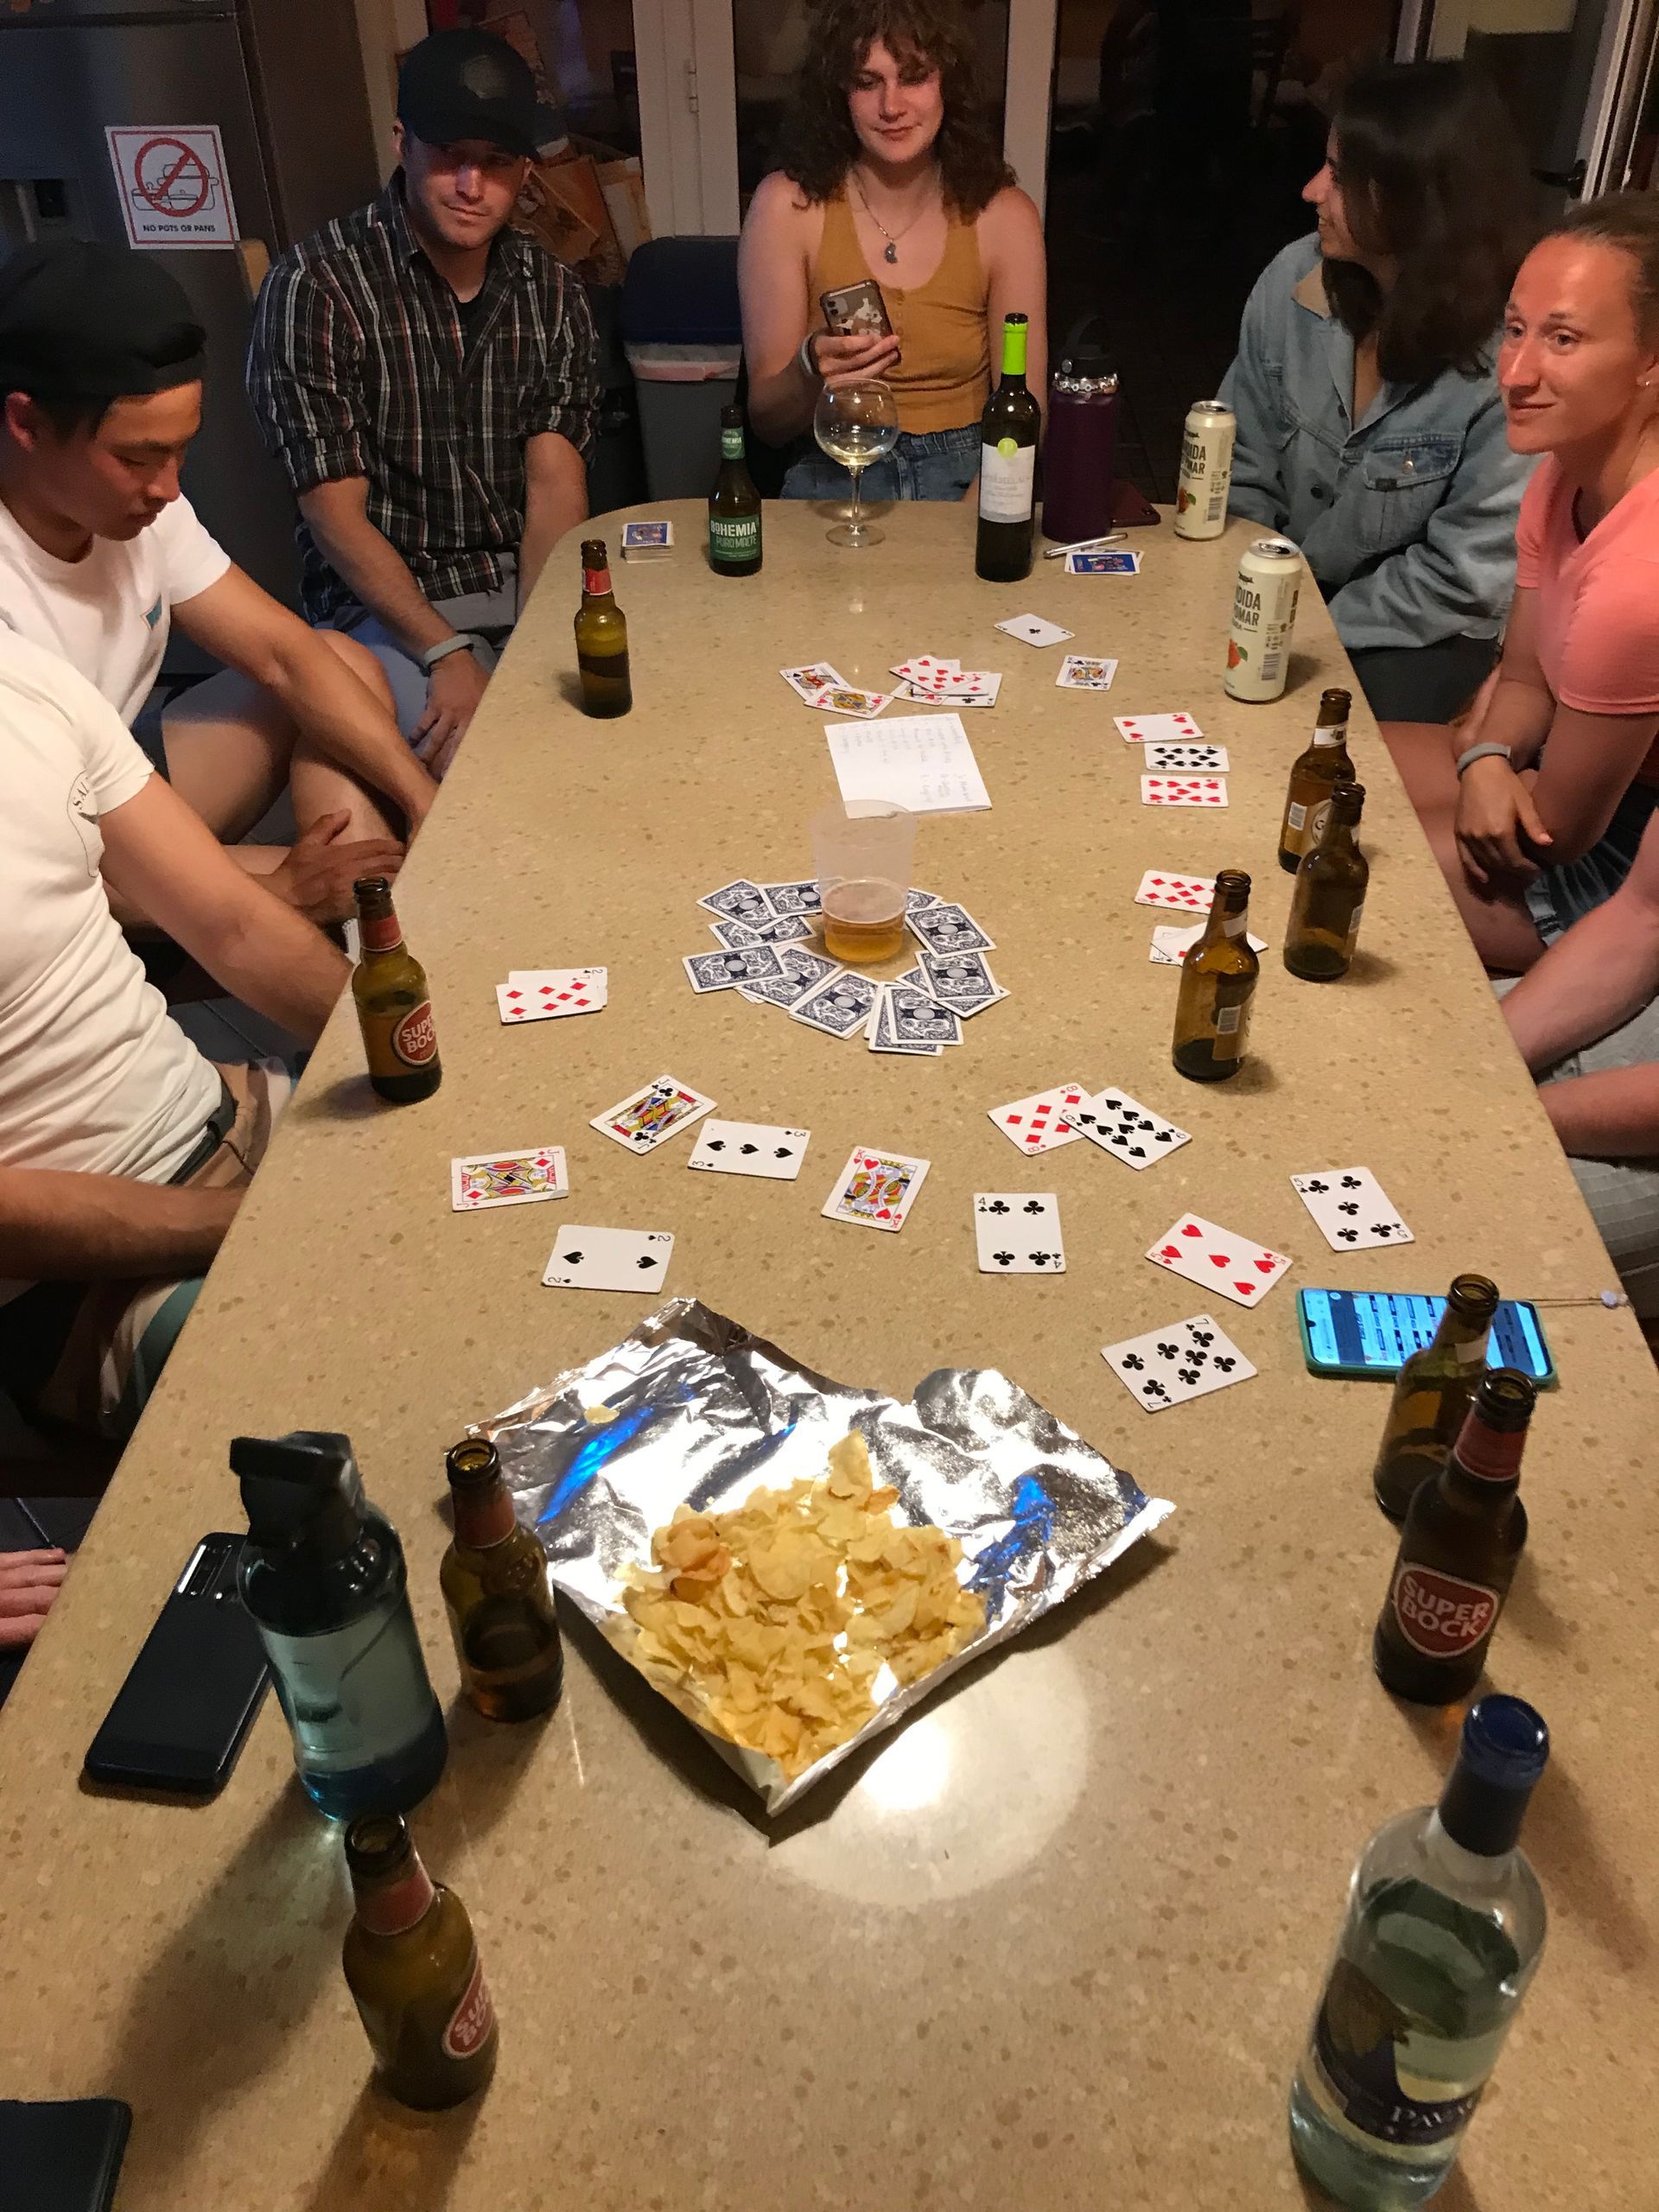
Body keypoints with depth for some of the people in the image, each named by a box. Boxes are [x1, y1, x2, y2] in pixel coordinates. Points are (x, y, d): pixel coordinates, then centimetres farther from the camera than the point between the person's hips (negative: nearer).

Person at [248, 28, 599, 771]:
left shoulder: (551, 291, 6)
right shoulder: (316, 285, -8)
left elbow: (555, 482, -4)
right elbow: (335, 513, -11)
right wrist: (448, 652, -25)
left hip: (534, 578, 5)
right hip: (387, 595, -4)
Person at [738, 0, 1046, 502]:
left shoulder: (1003, 215, 0)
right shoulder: (787, 205, -3)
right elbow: (767, 421, -2)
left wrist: (958, 528, -20)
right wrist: (810, 372, -24)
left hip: (968, 478, 1)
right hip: (833, 476, -1)